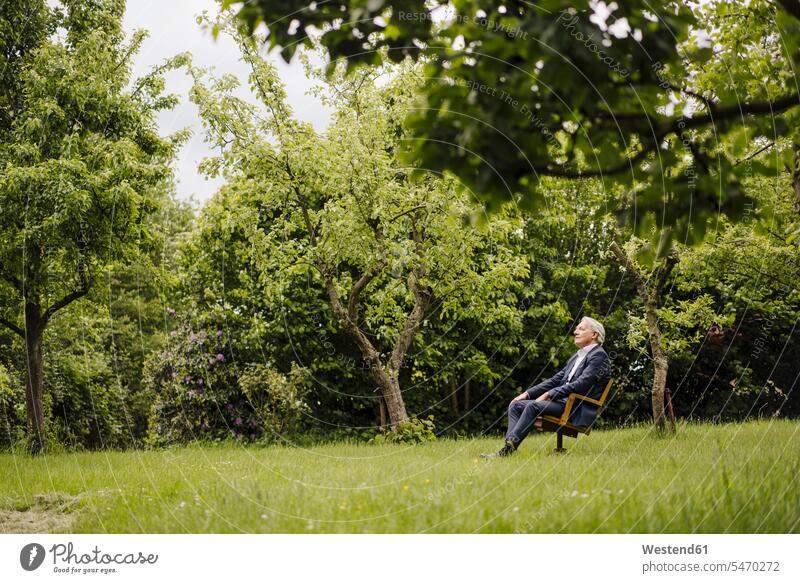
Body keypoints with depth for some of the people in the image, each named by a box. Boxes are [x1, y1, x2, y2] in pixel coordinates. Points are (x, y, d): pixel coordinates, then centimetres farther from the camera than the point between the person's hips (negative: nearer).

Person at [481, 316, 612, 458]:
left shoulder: (598, 355, -4)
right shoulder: (576, 357, 25)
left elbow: (580, 384, -17)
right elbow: (555, 380, 21)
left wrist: (548, 395, -17)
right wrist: (527, 393, 8)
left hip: (579, 410, -9)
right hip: (563, 401, 9)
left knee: (533, 405, -29)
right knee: (516, 405, -5)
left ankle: (508, 449, -31)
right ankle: (509, 445, -21)